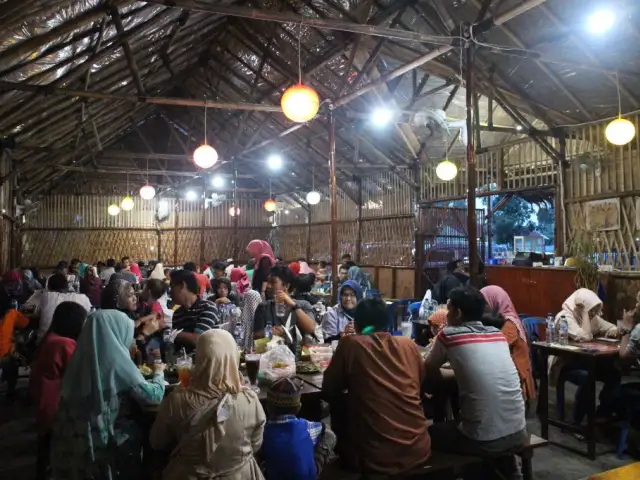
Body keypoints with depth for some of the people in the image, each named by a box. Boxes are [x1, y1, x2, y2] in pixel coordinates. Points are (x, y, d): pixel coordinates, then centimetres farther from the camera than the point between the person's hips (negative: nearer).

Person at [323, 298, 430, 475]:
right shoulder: (409, 344, 4)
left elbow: (328, 391, 4)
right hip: (418, 451, 4)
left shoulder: (350, 343, -6)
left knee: (338, 404, 21)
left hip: (376, 458, -3)